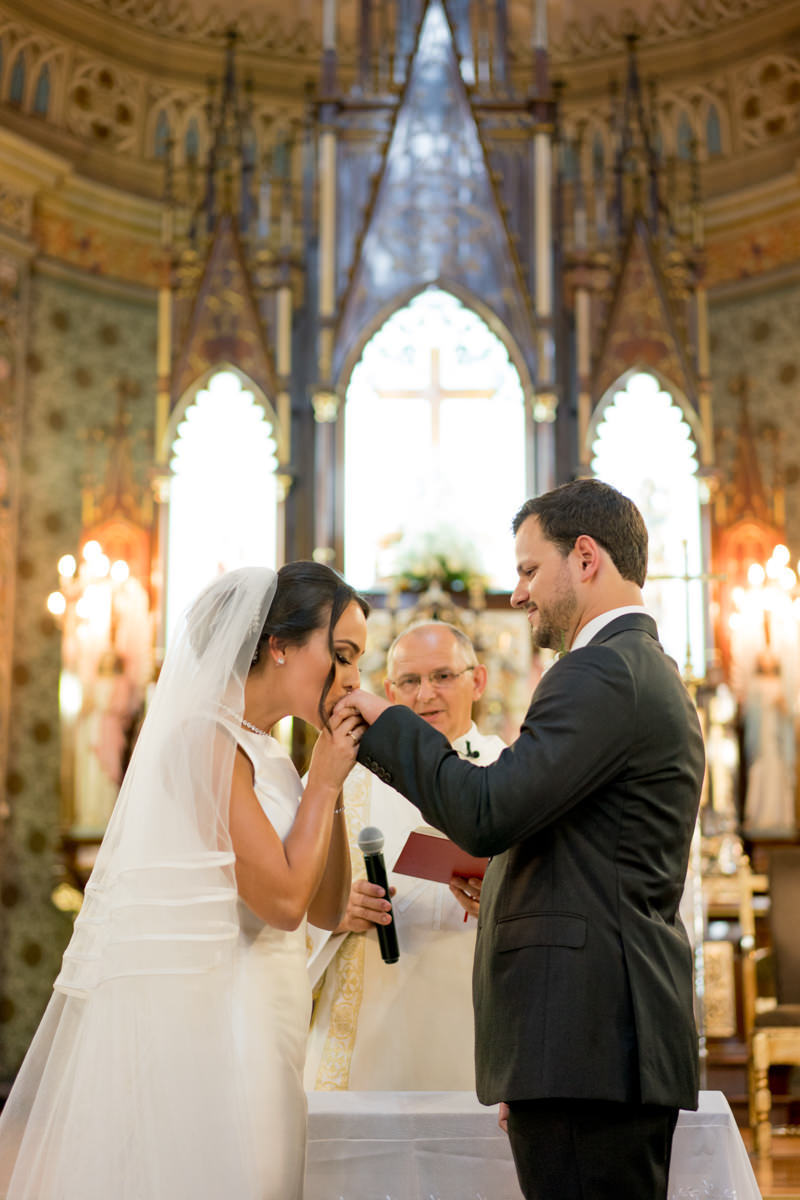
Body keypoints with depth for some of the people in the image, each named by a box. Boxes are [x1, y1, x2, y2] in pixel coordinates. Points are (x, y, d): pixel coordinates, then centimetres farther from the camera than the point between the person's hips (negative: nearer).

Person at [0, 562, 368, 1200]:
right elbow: (284, 899, -17)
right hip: (192, 1020, -9)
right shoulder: (208, 736, -13)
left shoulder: (266, 753, 15)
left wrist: (330, 782, 5)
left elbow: (327, 908, 14)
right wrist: (325, 781, -7)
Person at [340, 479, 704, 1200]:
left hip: (587, 1039, -10)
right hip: (623, 1036, 10)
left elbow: (486, 815, -19)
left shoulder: (603, 673, -11)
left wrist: (384, 723, -5)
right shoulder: (652, 675, 22)